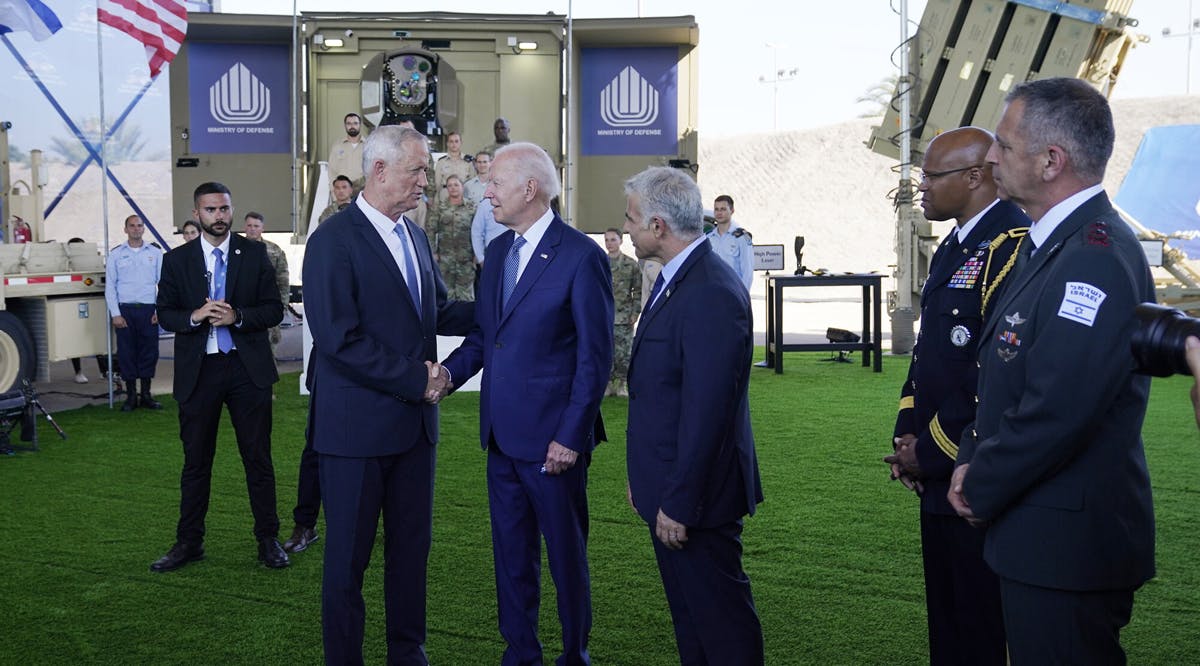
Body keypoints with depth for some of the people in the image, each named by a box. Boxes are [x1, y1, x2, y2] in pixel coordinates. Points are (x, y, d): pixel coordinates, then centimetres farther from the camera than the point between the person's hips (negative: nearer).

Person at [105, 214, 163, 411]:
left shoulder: (155, 252, 8)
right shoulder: (116, 254, 6)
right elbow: (110, 286, 4)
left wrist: (160, 310, -3)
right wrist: (115, 314, -4)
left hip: (149, 310, 1)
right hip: (125, 310, 0)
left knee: (149, 351, 2)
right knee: (126, 353, 2)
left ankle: (146, 395, 13)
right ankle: (131, 396, 11)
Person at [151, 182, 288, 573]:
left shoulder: (254, 254, 3)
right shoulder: (176, 260, 6)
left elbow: (274, 309, 0)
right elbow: (165, 314, 3)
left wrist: (237, 316, -17)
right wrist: (194, 316, -17)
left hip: (247, 367, -1)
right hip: (197, 371, 1)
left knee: (258, 458, 5)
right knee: (196, 460, 9)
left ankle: (268, 540, 15)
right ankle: (189, 543, 19)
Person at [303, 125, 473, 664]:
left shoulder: (414, 236, 11)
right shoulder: (334, 241, -14)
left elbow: (437, 313, 16)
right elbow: (339, 339, -20)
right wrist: (414, 379, -16)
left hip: (414, 419, 7)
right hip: (357, 424, -7)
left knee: (412, 544, 15)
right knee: (348, 553, 6)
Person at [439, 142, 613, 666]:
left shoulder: (581, 256, -12)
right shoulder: (498, 250, 10)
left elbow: (595, 357, -12)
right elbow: (483, 333, 13)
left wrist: (571, 435, -15)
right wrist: (448, 372, -6)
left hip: (552, 437, -6)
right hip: (502, 433, 7)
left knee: (566, 552, 9)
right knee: (511, 551, 16)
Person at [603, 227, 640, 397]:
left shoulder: (631, 264, 0)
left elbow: (638, 291, 2)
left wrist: (635, 313, -5)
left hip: (624, 318, -2)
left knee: (623, 353, 0)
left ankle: (621, 384, 13)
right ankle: (609, 384, 14)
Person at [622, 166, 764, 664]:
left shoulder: (713, 295, -23)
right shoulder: (675, 279, 9)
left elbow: (706, 412, -25)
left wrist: (679, 502, -20)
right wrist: (645, 479, 16)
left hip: (694, 493, -10)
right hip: (668, 484, 10)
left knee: (721, 622, 5)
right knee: (689, 615, 20)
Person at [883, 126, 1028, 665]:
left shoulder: (1014, 247, -18)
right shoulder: (954, 249, 14)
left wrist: (932, 452, -15)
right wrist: (907, 434, 7)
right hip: (938, 477, 10)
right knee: (946, 622, 20)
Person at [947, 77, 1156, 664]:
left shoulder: (1097, 258, -23)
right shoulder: (1051, 242, 10)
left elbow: (1056, 414, -28)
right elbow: (1003, 373, 15)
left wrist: (980, 490, -14)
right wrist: (973, 461, 2)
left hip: (1068, 545, -10)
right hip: (1039, 534, 10)